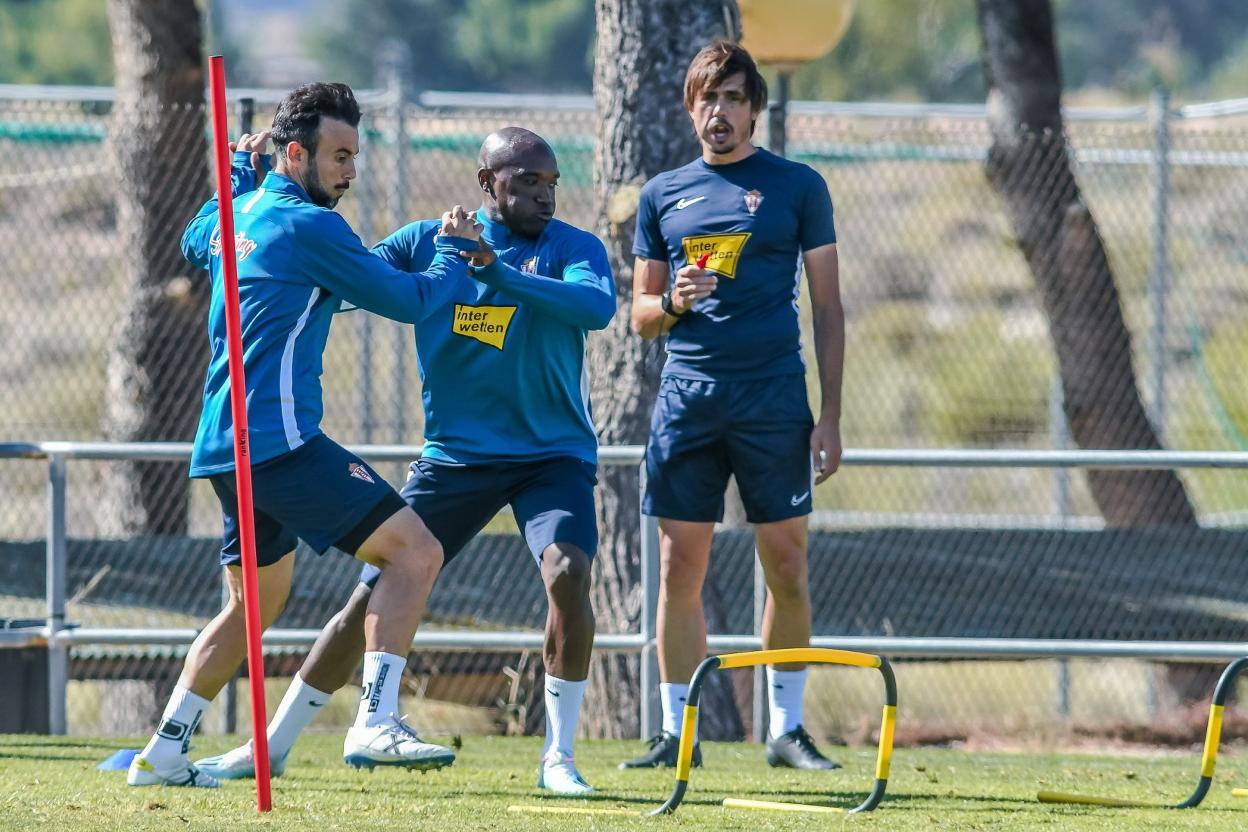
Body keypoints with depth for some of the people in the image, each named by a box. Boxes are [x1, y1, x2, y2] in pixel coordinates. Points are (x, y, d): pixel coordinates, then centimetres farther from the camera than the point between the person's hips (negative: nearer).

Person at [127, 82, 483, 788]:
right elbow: (409, 300, -6)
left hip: (225, 445, 10)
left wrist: (242, 169, 49)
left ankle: (165, 752, 20)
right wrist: (455, 251, 12)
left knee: (258, 600, 22)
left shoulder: (235, 215, 14)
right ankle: (376, 723, -24)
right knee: (415, 550, -13)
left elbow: (195, 242, 40)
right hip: (280, 438, -10)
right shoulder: (308, 226, -11)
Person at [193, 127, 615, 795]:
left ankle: (558, 756, -13)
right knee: (374, 595, 2)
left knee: (568, 572, -26)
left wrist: (497, 271, -36)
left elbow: (598, 306, -27)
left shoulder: (571, 247, -7)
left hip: (552, 454, -2)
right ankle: (273, 745, 15)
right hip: (454, 457, 2)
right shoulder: (425, 242, 0)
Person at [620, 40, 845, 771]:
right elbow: (641, 314, 16)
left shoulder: (797, 187, 5)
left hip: (774, 400, -2)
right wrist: (673, 304, -8)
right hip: (687, 397, 2)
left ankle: (787, 729, 9)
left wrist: (831, 415, -2)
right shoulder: (663, 195, 12)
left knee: (787, 569, -1)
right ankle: (676, 731, 5)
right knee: (680, 568, -1)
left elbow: (828, 306, 5)